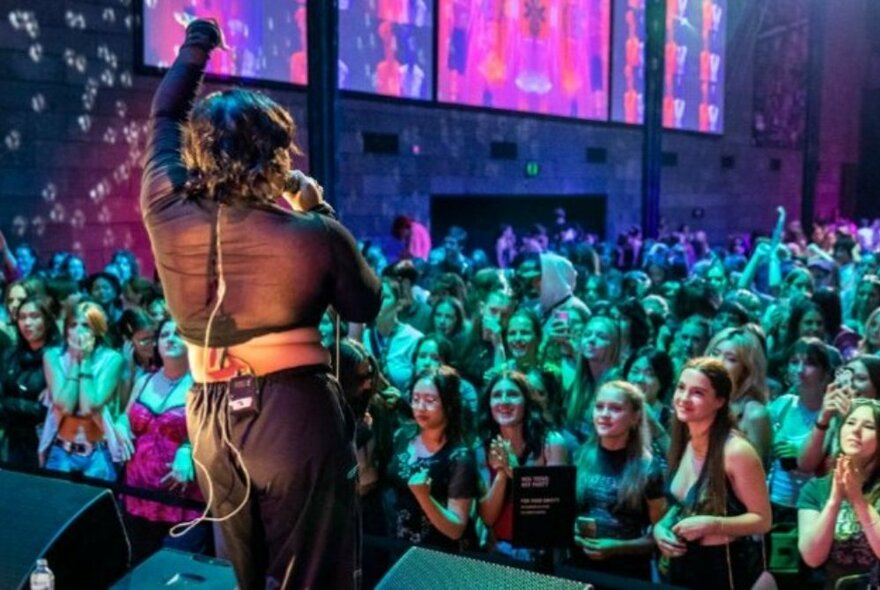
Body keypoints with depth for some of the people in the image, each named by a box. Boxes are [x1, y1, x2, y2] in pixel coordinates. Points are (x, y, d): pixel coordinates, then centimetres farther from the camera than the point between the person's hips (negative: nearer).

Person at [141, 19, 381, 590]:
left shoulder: (168, 213, -6)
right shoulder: (314, 234, -16)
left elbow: (164, 119, 14)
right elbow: (366, 306, 3)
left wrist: (196, 46, 28)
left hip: (211, 421, 5)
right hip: (296, 416, -5)